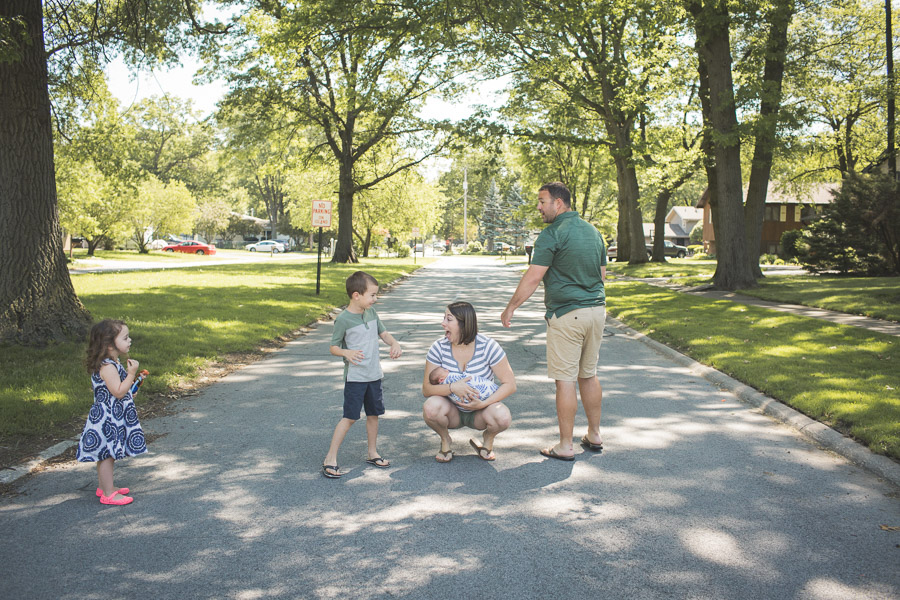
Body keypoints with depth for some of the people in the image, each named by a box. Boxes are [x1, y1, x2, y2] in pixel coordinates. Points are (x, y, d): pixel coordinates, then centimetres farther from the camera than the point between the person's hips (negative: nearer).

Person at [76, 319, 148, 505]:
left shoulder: (113, 363, 10)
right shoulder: (107, 367, -23)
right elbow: (118, 391, -27)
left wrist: (130, 376, 14)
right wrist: (131, 373, -25)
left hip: (112, 418, 11)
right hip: (107, 418, -11)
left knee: (106, 454, 20)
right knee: (107, 454, -2)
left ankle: (103, 486, 32)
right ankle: (108, 494, 6)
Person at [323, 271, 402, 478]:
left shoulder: (371, 313, 6)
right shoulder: (343, 319, -14)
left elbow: (383, 332, 17)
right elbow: (334, 347, -9)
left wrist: (394, 344, -3)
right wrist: (346, 353, -30)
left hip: (374, 375, 7)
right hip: (355, 377, -7)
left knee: (373, 414, 15)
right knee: (350, 417, -7)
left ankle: (372, 453, 30)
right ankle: (330, 459, 0)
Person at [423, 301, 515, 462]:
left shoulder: (488, 346, -17)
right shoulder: (439, 348, -13)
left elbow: (510, 384, -15)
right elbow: (426, 388, -13)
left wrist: (483, 404, -29)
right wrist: (452, 387, -33)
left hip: (480, 412, -1)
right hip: (452, 411, 1)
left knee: (502, 417, -34)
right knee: (431, 407, -33)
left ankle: (488, 439, 3)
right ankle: (445, 440, 0)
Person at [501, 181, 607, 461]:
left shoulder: (553, 234, -12)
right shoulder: (593, 231, 12)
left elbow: (533, 277, -16)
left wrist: (510, 308, -8)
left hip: (566, 314, -8)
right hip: (596, 309, 8)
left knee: (565, 379, -1)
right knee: (588, 375, 18)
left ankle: (565, 446, 4)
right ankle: (594, 436, 27)